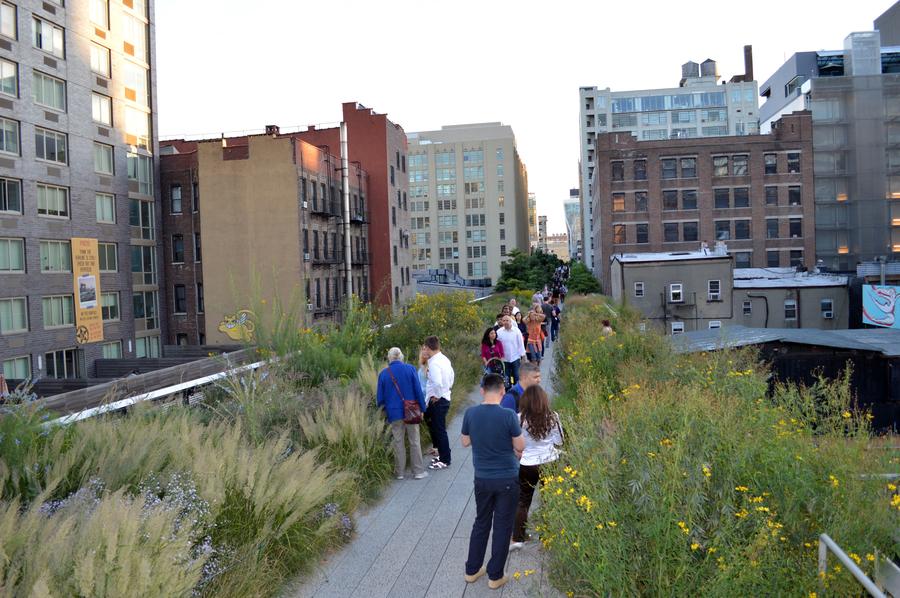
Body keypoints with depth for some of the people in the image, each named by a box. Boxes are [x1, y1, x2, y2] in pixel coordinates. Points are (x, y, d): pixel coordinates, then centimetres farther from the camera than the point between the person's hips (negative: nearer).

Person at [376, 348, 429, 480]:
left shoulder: (383, 374, -4)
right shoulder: (410, 369, -7)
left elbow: (380, 397, 3)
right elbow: (418, 391, -7)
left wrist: (383, 408, 21)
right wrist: (422, 408, 2)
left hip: (394, 413, 1)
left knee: (398, 442, 11)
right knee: (414, 441, 9)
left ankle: (400, 472, 19)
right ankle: (418, 471, 14)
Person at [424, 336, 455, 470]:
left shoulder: (434, 363, -22)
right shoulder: (445, 359, 7)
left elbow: (437, 383, -32)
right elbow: (452, 375, 19)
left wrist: (436, 396, -18)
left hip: (437, 401, -9)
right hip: (445, 397, 9)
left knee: (439, 430, 0)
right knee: (438, 428, 20)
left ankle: (445, 460, 9)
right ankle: (443, 455, 30)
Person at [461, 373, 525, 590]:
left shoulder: (470, 413, -9)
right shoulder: (508, 416, -19)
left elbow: (465, 442, 5)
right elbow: (520, 447, -10)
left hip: (482, 479, 3)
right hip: (507, 479, -3)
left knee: (481, 523, 20)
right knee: (502, 527, 10)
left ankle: (472, 570, 29)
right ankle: (495, 576, 19)